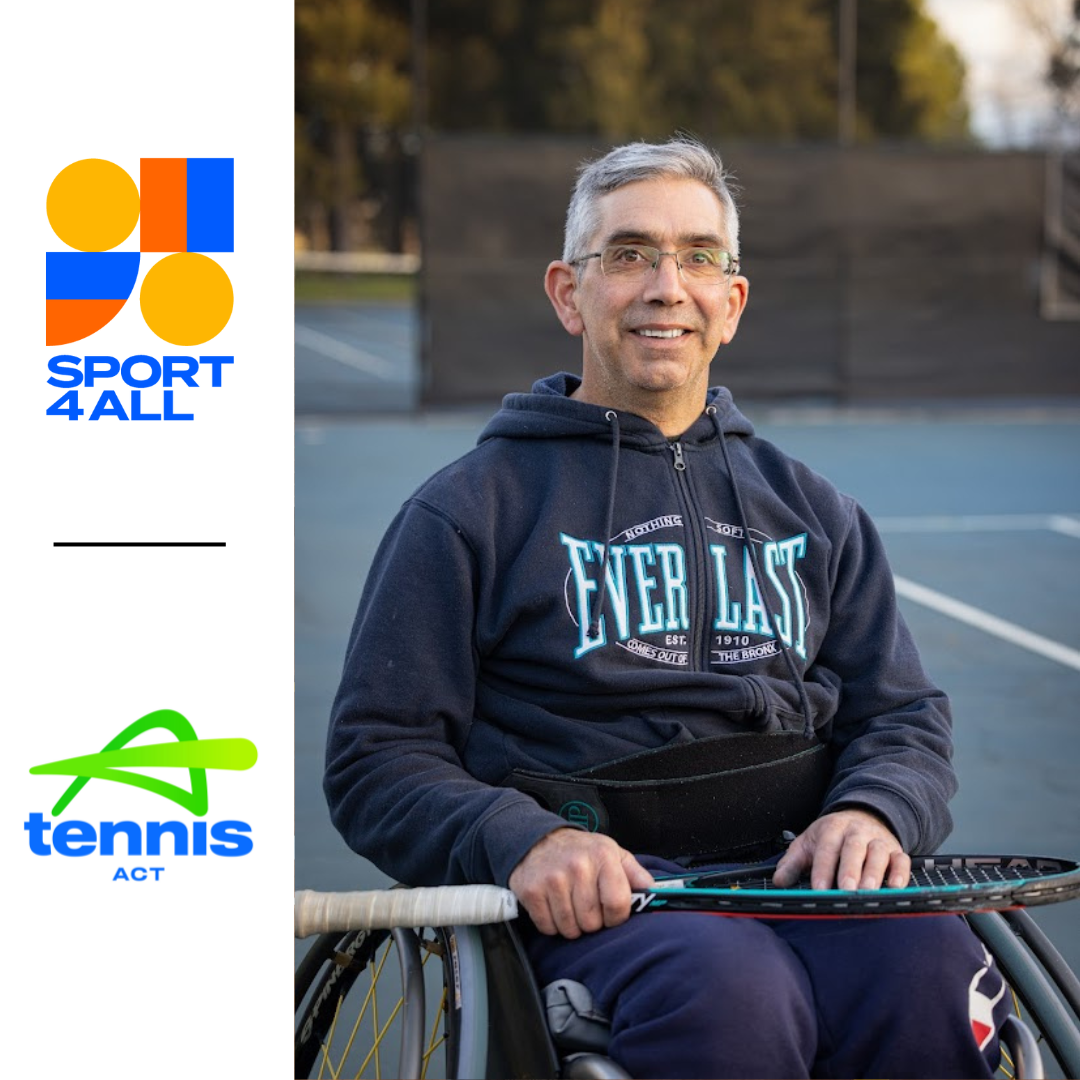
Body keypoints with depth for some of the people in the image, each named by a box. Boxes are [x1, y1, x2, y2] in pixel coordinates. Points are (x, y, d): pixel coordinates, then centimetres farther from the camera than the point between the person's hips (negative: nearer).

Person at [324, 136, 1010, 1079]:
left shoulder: (813, 513, 24)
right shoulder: (470, 513, 11)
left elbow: (905, 717, 22)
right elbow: (378, 758, 5)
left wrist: (872, 808, -3)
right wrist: (522, 840, -15)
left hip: (808, 880, 3)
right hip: (601, 895, -3)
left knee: (930, 972, -32)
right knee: (729, 991, -38)